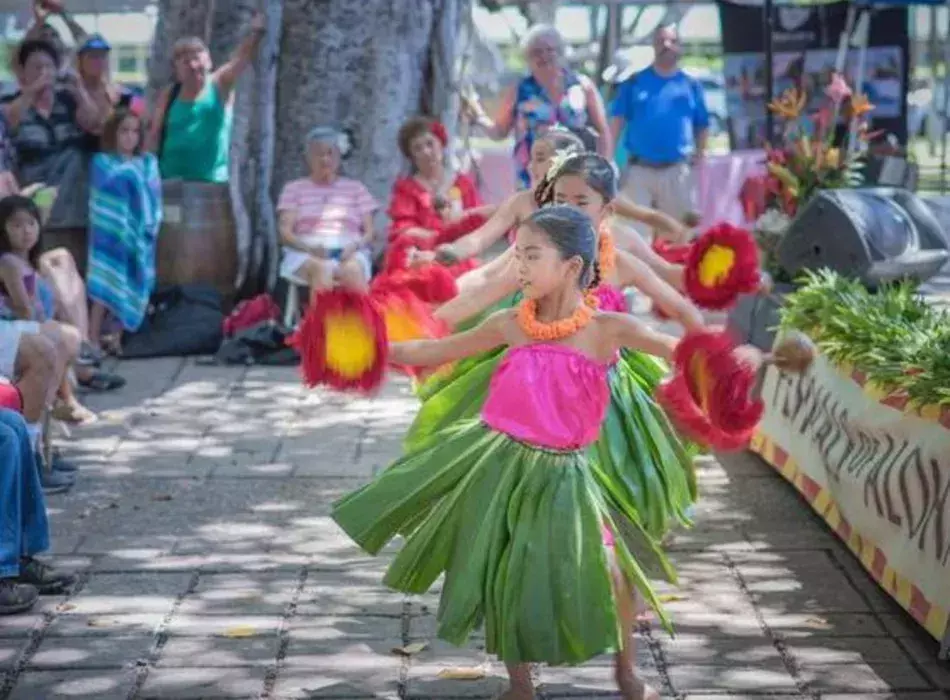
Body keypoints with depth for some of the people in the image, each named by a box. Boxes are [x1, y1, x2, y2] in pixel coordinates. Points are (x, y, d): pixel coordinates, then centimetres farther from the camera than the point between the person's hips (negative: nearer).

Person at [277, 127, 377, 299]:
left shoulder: (356, 188, 21)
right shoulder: (294, 188, 17)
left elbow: (370, 232, 14)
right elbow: (285, 233, 6)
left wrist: (356, 245, -11)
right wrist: (310, 247, -15)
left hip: (349, 252, 1)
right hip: (306, 254, -1)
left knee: (352, 270, -37)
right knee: (321, 269, -39)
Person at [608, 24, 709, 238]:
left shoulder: (690, 84, 8)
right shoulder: (635, 81, 3)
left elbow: (702, 125, 12)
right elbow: (617, 120, 0)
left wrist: (699, 154, -2)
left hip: (677, 171, 2)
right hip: (639, 170, -1)